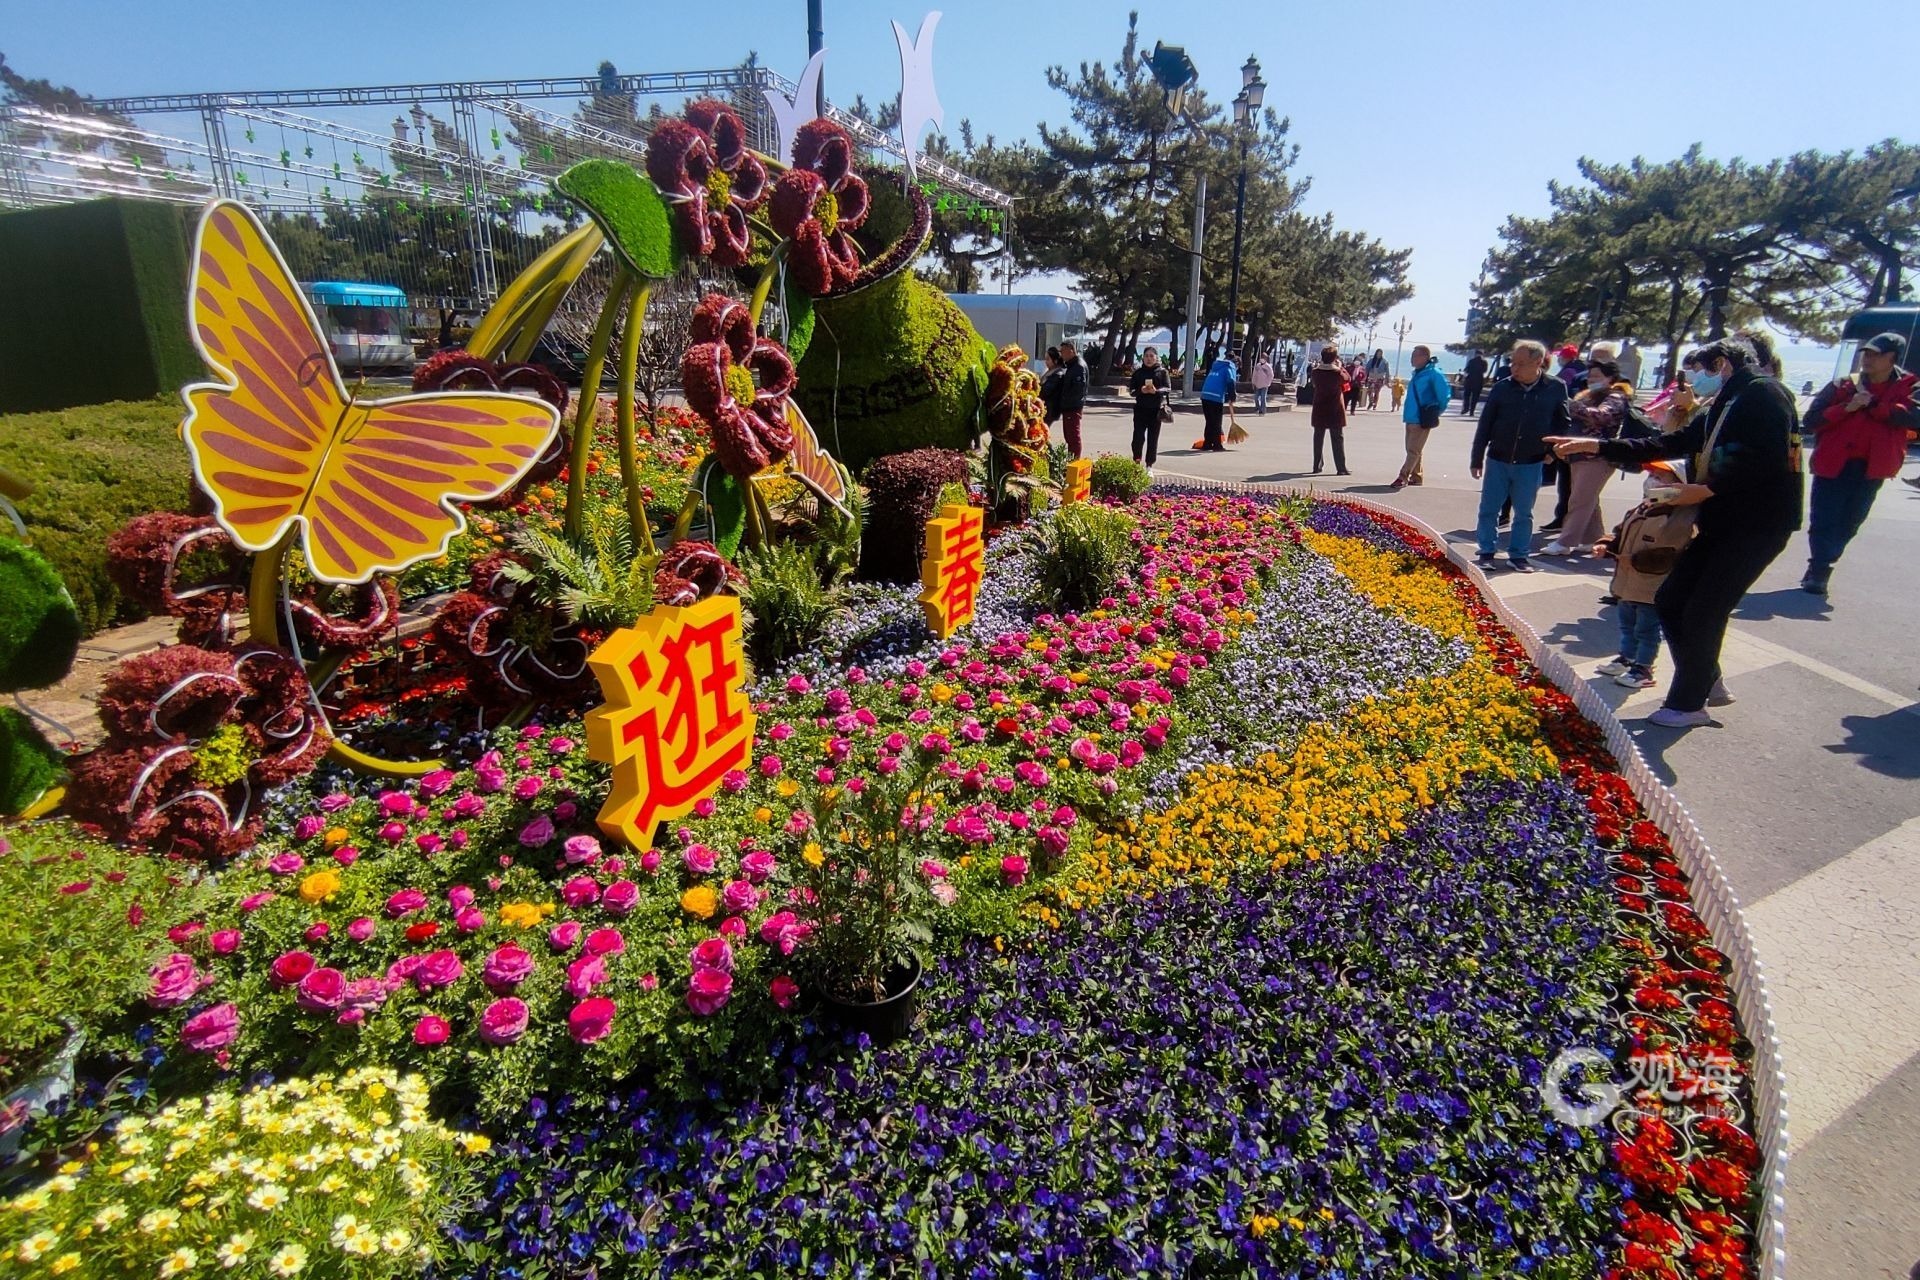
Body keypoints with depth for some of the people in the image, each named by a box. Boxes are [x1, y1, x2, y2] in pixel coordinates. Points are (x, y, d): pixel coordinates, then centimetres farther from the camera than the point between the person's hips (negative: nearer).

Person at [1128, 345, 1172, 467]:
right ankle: (1136, 463, 8)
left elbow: (1168, 389, -3)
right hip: (1141, 409, 0)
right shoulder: (1138, 372, 6)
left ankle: (1149, 465, 11)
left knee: (1153, 439, 3)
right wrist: (1141, 390, -17)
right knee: (1138, 437, -5)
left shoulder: (1162, 372, 4)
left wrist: (1156, 391, -22)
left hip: (1156, 410, 0)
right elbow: (1132, 390, 4)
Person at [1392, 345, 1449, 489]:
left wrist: (1436, 413, -7)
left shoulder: (1433, 373, -13)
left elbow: (1445, 395, -13)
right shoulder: (1418, 373, 13)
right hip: (1411, 418, 9)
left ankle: (1403, 477, -9)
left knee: (1413, 450, -8)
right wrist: (1408, 413, 17)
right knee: (1412, 449, 15)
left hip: (1422, 420, -9)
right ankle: (1416, 476, 24)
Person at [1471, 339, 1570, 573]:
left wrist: (1552, 449, 3)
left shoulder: (1556, 388, -6)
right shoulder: (1502, 387, -6)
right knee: (1488, 509, 4)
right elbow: (1484, 425, -1)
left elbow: (1563, 422, 8)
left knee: (1524, 513, 9)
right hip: (1497, 461, 0)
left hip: (1530, 465, 0)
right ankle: (1487, 553, 17)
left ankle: (1518, 555, 20)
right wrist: (1476, 459, 0)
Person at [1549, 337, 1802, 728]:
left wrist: (1709, 488, -20)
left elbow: (1769, 457, -23)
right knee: (1670, 599, 10)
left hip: (1757, 525, -9)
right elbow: (1667, 445, 19)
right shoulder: (1719, 410, 18)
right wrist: (1595, 446, 13)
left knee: (1702, 612, -4)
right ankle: (1707, 683, 24)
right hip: (1721, 523, 9)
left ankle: (1688, 704, 10)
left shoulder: (1763, 394, -11)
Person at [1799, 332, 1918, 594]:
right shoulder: (1843, 386, 3)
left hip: (1870, 470, 2)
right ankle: (1819, 570, 4)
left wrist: (1872, 404, -17)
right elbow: (1811, 420, -5)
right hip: (1833, 464, -1)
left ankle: (1820, 569, 22)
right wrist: (1847, 408, -18)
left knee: (1848, 524, 9)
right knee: (1823, 522, -5)